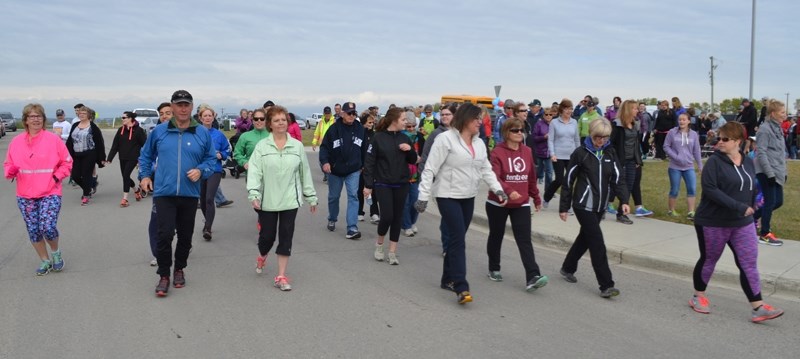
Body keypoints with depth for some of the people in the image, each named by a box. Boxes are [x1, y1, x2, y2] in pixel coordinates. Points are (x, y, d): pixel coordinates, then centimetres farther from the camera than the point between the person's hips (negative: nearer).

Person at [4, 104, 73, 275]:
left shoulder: (54, 139, -3)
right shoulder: (16, 142, 4)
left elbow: (66, 162, 3)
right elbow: (8, 164, 13)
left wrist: (57, 177, -9)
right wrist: (11, 172, -8)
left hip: (50, 193, -3)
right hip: (25, 196, 3)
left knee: (48, 227, -15)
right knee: (33, 231, 8)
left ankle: (56, 252, 15)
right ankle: (45, 260, 26)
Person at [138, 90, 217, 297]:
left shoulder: (202, 133, 3)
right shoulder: (159, 131, 3)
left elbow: (211, 158, 8)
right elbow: (146, 155, 17)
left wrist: (201, 170, -10)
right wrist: (144, 175, 6)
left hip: (190, 194, 1)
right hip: (164, 193, -1)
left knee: (185, 236, 11)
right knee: (165, 235, -10)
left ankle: (179, 270, 32)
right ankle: (164, 276, 7)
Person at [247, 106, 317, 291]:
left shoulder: (297, 146, 3)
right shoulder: (262, 146, -3)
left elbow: (305, 172, 7)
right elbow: (255, 171, -10)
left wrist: (311, 196, 9)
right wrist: (254, 194, -23)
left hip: (290, 200, 1)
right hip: (267, 201, -1)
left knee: (286, 237, 2)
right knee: (267, 236, 7)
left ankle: (281, 276, 11)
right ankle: (261, 258, 42)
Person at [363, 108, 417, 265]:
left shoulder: (404, 138, 6)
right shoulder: (378, 138, -8)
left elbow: (413, 160, 13)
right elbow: (369, 162, -7)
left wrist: (410, 149, -8)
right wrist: (368, 185, -9)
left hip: (401, 185, 4)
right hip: (383, 184, -4)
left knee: (397, 217, 5)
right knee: (387, 216, -10)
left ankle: (392, 252, 14)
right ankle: (379, 244, 18)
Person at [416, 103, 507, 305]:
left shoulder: (479, 143, 10)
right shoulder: (446, 139, -13)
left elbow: (486, 169, 12)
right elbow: (430, 169, -13)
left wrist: (498, 189, -2)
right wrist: (423, 196, -17)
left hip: (468, 197, 7)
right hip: (448, 196, -7)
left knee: (457, 238, 13)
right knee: (458, 238, -13)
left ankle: (448, 279, 26)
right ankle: (461, 287, -11)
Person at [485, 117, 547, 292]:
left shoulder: (527, 151, 4)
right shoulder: (497, 152, -13)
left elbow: (532, 177, 13)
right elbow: (494, 177, -25)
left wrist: (536, 198, 18)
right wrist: (508, 191, -40)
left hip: (522, 204, 3)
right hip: (498, 204, -3)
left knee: (525, 240, -6)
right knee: (496, 236, 15)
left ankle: (532, 277, -13)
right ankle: (494, 269, 34)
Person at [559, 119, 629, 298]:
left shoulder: (610, 153, 5)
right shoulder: (580, 153, -8)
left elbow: (618, 178, 1)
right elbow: (569, 181, -5)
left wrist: (624, 200, -14)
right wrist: (563, 207, -3)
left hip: (600, 206, 6)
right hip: (583, 205, -6)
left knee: (585, 238, 18)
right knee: (597, 243, -10)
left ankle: (567, 268, 38)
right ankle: (606, 285, -8)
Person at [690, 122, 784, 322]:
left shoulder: (748, 163, 5)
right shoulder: (715, 161, -12)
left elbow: (752, 190, 17)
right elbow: (709, 189, -24)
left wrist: (749, 210, 10)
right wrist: (738, 207, -26)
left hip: (742, 223, 5)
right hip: (713, 222, -4)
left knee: (749, 263, 0)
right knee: (709, 260, 9)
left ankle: (758, 308, 2)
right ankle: (699, 297, 28)